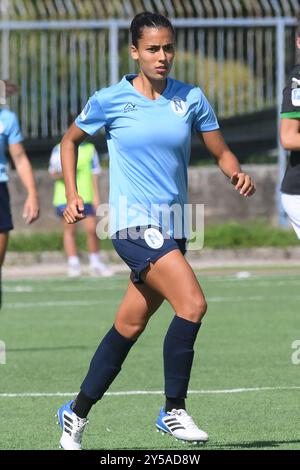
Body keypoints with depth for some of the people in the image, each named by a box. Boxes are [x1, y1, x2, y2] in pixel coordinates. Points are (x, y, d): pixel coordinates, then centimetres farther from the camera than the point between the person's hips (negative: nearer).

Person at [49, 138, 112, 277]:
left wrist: (96, 196, 6)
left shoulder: (90, 149, 11)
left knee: (92, 229, -4)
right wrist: (61, 173, -22)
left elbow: (94, 173, 13)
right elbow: (54, 175, 2)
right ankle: (73, 264, 3)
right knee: (69, 230, -2)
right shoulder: (60, 149, 4)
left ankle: (95, 264, 10)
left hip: (86, 196, 2)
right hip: (65, 197, -1)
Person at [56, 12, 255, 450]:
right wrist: (72, 194, 4)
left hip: (173, 227, 5)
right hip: (133, 223, -5)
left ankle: (77, 413, 26)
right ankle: (174, 411, -12)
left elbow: (221, 152, 9)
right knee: (192, 303, -22)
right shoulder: (109, 101, -2)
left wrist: (238, 174, -13)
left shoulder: (191, 98, 5)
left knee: (129, 327, 11)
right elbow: (70, 140, 13)